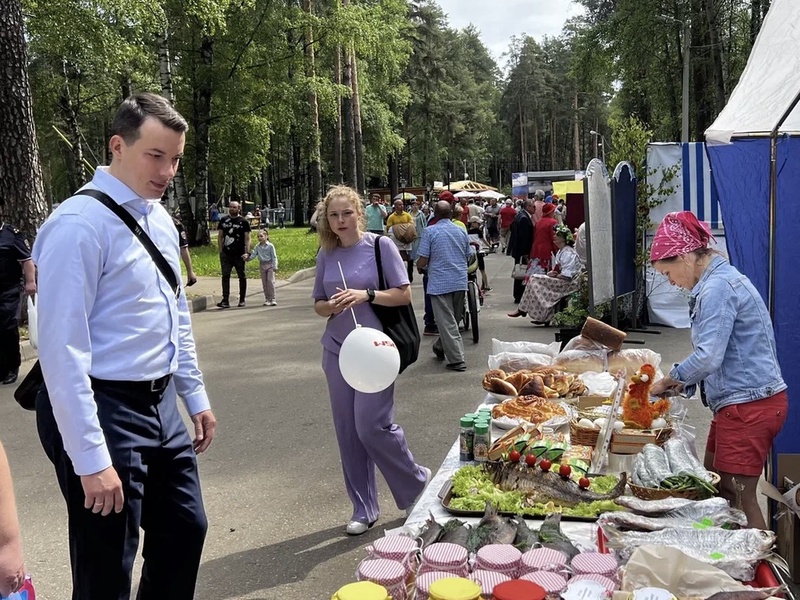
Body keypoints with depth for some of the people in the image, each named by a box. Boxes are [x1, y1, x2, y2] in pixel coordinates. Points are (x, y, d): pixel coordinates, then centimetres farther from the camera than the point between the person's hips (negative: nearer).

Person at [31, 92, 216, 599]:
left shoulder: (160, 219, 8)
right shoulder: (80, 223, -18)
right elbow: (62, 347, -21)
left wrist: (195, 395, 17)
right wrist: (89, 458, -21)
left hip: (160, 405, 8)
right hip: (103, 410, -8)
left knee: (186, 530, 20)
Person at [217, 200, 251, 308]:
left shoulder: (244, 221, 0)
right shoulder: (223, 220, 9)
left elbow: (247, 238, -2)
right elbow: (220, 236, 13)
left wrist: (247, 252, -13)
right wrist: (220, 251, 5)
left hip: (239, 254, -2)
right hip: (226, 254, 2)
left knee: (242, 277, 7)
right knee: (225, 276, -5)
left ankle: (242, 300, 18)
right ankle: (225, 300, -5)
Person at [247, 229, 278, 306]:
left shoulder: (270, 246, -5)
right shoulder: (257, 247, 6)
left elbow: (274, 257, -4)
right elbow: (253, 255, 2)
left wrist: (275, 266, -8)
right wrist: (248, 257, -18)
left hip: (270, 265, -4)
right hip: (262, 265, 4)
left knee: (270, 281, -11)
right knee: (264, 283, 6)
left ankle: (273, 299, -8)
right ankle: (267, 299, 13)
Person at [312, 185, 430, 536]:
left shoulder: (380, 246, -5)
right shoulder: (326, 254, 8)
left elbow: (404, 295, -6)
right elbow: (318, 304, 12)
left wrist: (366, 295, -19)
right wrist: (332, 306, -10)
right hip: (337, 350, 5)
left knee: (372, 425, -10)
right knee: (347, 431, 6)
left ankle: (418, 482, 18)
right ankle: (363, 510, 21)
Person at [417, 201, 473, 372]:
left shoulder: (430, 231, -8)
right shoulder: (461, 231, 7)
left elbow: (423, 260, -10)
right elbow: (468, 257, 15)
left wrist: (420, 267, 12)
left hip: (440, 283, -5)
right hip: (460, 281, 5)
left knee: (447, 322, -2)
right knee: (454, 320, 19)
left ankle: (456, 359, -5)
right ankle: (442, 347, 35)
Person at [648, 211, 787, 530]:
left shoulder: (717, 288, -18)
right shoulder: (723, 278, 14)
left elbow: (707, 358, -24)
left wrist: (669, 380, -8)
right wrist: (683, 383, 11)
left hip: (748, 406, -10)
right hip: (741, 402, 10)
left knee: (739, 498, -2)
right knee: (715, 489, 16)